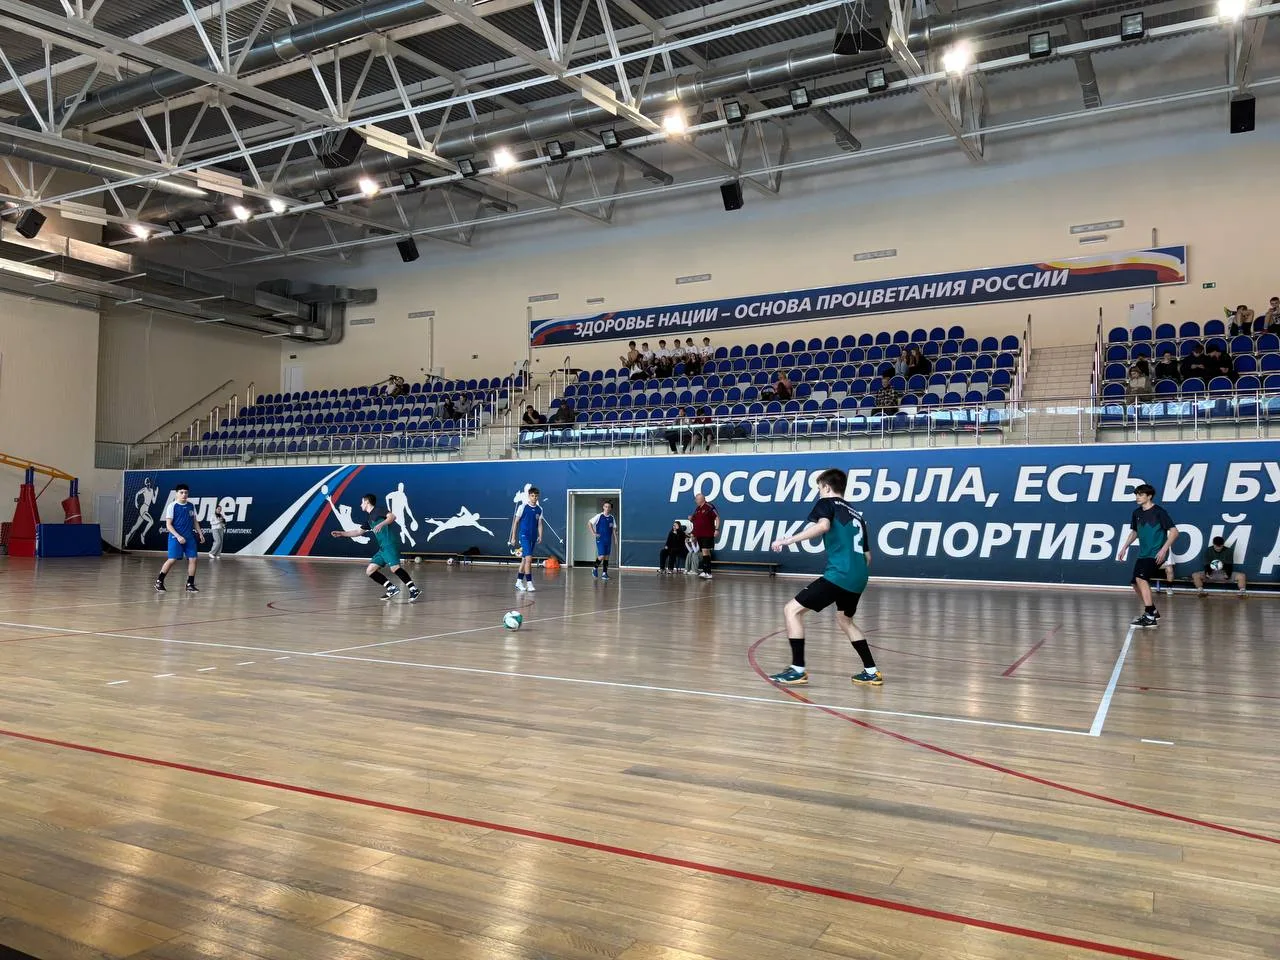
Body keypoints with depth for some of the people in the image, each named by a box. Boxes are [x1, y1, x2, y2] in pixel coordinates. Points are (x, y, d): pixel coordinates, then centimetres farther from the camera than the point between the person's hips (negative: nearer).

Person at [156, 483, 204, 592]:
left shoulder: (191, 505, 9)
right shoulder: (172, 506, -7)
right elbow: (168, 525, -8)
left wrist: (200, 533, 10)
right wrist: (178, 536, -17)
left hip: (189, 537, 5)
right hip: (176, 537, -5)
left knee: (192, 559, -1)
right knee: (172, 560, -9)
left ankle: (190, 584, 7)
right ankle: (159, 581, 7)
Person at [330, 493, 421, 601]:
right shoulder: (370, 518, 25)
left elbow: (392, 516, -17)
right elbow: (358, 532, 35)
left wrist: (381, 524, -32)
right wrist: (341, 533, 37)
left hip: (390, 545, -9)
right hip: (382, 548, 9)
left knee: (394, 568, -26)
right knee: (369, 571, 4)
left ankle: (414, 590, -29)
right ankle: (392, 588, 3)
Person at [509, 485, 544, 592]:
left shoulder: (539, 509, 8)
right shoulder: (523, 507, -5)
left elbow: (539, 524, 9)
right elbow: (516, 522, 0)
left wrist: (540, 536, -6)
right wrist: (513, 537, -2)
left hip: (533, 538, 5)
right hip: (524, 536, -5)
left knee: (524, 559, 13)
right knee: (528, 558, -16)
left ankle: (519, 581, 23)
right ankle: (529, 583, -15)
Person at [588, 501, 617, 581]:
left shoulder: (612, 518, 6)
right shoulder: (599, 516, -6)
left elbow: (614, 528, 15)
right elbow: (589, 523, -3)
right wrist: (593, 533, -7)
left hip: (608, 540, 4)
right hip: (600, 539, -4)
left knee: (607, 556, 4)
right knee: (601, 556, -10)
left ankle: (604, 573, 10)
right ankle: (595, 568, 15)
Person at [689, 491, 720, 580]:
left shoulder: (709, 507, -9)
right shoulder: (697, 509, 16)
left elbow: (717, 518, -11)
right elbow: (695, 520, 26)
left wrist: (717, 529, -18)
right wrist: (691, 519, 4)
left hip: (708, 534, -8)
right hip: (699, 535, 8)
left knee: (705, 551, -14)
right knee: (704, 552, 10)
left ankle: (706, 571, -16)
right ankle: (708, 572, 14)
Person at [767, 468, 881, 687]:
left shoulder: (827, 503, 4)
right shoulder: (856, 515, 25)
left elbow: (823, 525, -20)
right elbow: (867, 555, 25)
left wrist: (788, 540, -19)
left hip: (839, 574, -8)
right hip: (857, 577, 8)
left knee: (792, 610, -3)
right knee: (845, 621, 30)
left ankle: (798, 670, -8)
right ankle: (872, 672, 30)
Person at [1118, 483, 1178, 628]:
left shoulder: (1158, 512, -10)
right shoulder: (1137, 512, 10)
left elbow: (1174, 532, -12)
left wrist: (1164, 549, -22)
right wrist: (1124, 547, 17)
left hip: (1155, 555, -8)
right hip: (1142, 555, 8)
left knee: (1141, 578, -24)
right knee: (1136, 584, 10)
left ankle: (1150, 617, -24)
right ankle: (1153, 611, 31)